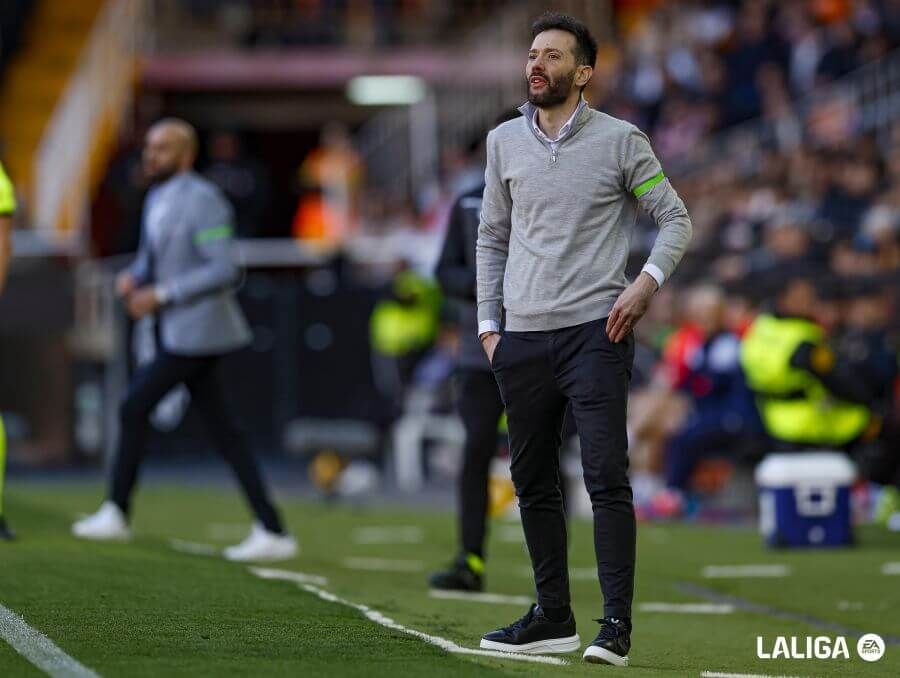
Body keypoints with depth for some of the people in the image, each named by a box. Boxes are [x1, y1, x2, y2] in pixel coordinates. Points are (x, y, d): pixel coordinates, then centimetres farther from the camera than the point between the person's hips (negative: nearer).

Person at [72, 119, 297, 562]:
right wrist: (132, 278, 3)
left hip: (197, 331, -9)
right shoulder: (158, 200, 13)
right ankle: (272, 532, 6)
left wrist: (161, 295, -22)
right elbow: (151, 257, 26)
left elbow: (224, 270, -21)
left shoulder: (202, 201, -16)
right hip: (178, 332, 9)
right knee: (223, 432, 6)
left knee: (135, 408, -4)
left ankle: (116, 512, 11)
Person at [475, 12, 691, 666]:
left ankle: (616, 627, -12)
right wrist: (489, 323, 12)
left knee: (606, 475, -12)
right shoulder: (504, 142, 11)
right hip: (522, 337, 5)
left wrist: (647, 280, -13)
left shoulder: (620, 140, -1)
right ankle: (553, 617, 19)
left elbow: (676, 219, 3)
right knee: (533, 482, 9)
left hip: (594, 330, -5)